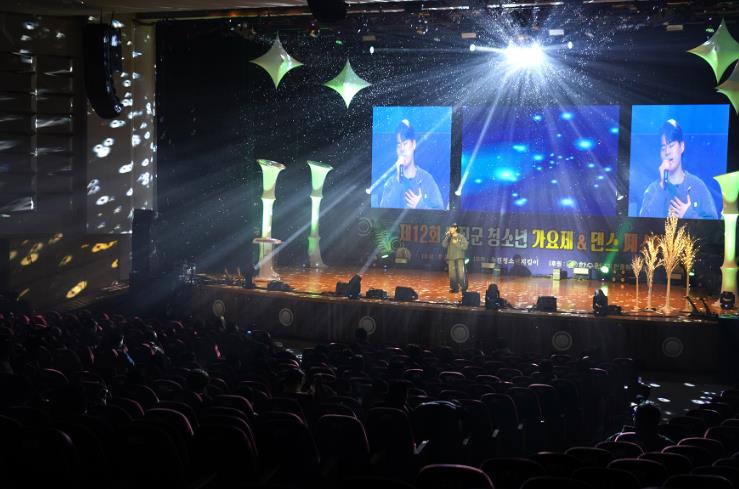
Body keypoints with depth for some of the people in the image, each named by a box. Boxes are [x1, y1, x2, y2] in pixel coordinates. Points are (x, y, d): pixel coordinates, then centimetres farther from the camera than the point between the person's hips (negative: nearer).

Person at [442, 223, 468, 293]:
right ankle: (455, 288, 12)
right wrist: (447, 236, -7)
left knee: (461, 273, -9)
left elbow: (465, 246, -6)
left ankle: (464, 288, 2)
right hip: (451, 258, 4)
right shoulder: (449, 238, 10)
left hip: (459, 258, -4)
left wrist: (457, 244, -11)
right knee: (452, 274, 2)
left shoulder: (461, 237, 0)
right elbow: (444, 245, -2)